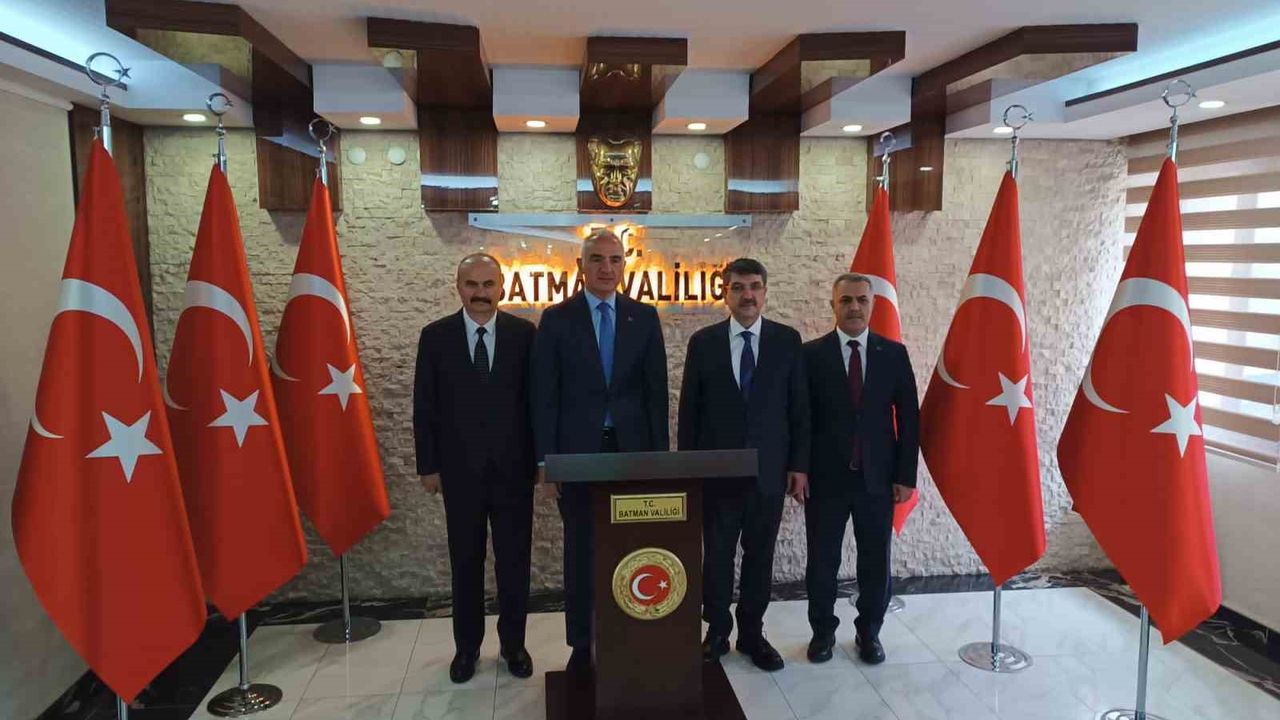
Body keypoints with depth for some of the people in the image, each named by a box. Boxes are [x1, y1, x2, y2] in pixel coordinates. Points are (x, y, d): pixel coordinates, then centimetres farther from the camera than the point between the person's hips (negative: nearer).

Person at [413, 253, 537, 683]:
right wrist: (428, 465, -1)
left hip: (513, 466, 0)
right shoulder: (436, 336, 0)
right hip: (460, 467, 0)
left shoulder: (524, 333, -1)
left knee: (514, 560, 9)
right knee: (465, 561, 12)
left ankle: (513, 643, 26)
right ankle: (467, 645, 28)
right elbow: (425, 406, 1)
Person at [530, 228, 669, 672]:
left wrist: (660, 452, 1)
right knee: (581, 550, 9)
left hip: (632, 448, 1)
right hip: (578, 451, -1)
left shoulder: (644, 317, 5)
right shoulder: (557, 319, 0)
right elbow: (544, 396, -1)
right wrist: (546, 459, -6)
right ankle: (582, 643, 22)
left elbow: (656, 390, 5)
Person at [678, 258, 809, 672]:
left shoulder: (787, 340, 1)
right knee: (717, 555, 7)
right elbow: (689, 409, 2)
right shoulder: (703, 342, 0)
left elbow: (799, 407, 2)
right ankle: (717, 632, 25)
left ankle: (752, 633, 27)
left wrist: (799, 466, -1)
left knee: (760, 556, 10)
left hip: (769, 469, 1)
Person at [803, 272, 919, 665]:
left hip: (878, 476, 2)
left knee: (876, 560, 11)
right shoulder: (811, 354, -2)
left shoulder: (894, 353, 3)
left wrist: (906, 475, -1)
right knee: (822, 560, 9)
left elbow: (909, 418, 3)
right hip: (825, 476, -1)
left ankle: (869, 632, 29)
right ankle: (823, 631, 27)